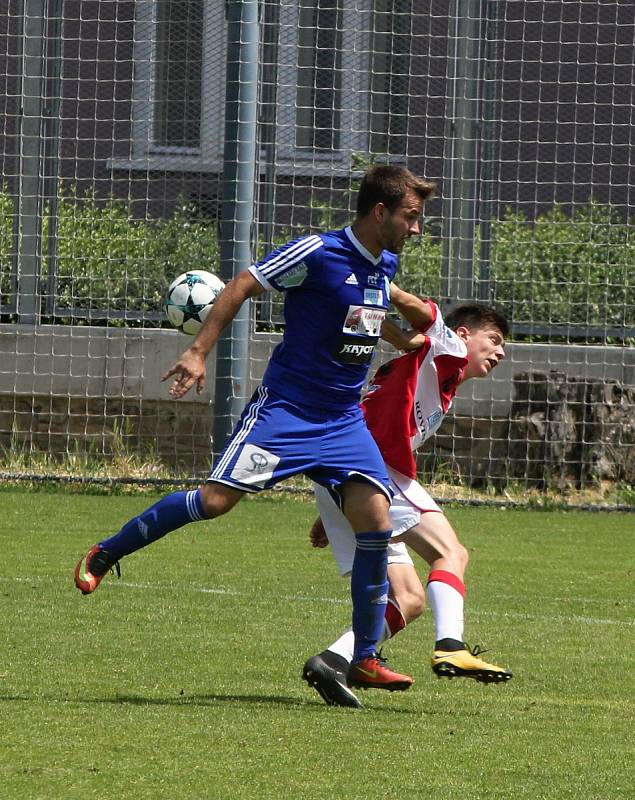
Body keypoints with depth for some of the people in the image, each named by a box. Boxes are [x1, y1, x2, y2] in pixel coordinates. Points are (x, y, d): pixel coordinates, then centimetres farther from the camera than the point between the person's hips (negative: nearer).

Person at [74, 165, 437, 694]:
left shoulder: (386, 264, 9)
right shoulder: (318, 253, -14)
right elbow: (242, 288, -12)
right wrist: (199, 352, -17)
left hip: (345, 421, 6)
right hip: (286, 407, -6)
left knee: (375, 517, -10)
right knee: (217, 499, -15)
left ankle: (366, 660, -4)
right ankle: (104, 555, 7)